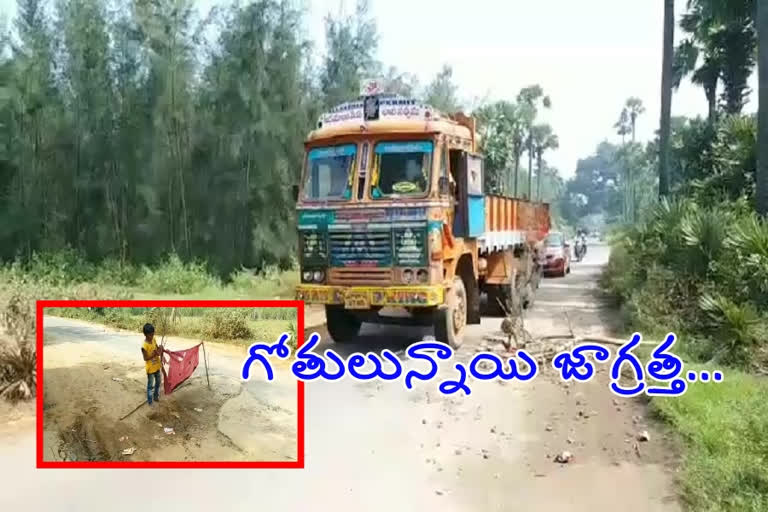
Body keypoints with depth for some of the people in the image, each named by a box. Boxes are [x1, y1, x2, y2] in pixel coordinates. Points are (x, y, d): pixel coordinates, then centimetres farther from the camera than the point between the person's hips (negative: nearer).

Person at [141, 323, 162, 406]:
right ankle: (150, 401, 19)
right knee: (150, 385, 6)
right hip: (150, 368, -7)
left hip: (157, 366, 7)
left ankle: (156, 396, 40)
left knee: (158, 382, 22)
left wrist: (159, 349, -11)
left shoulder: (153, 339, -4)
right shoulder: (144, 345, -24)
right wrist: (154, 354, -31)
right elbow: (145, 358, -20)